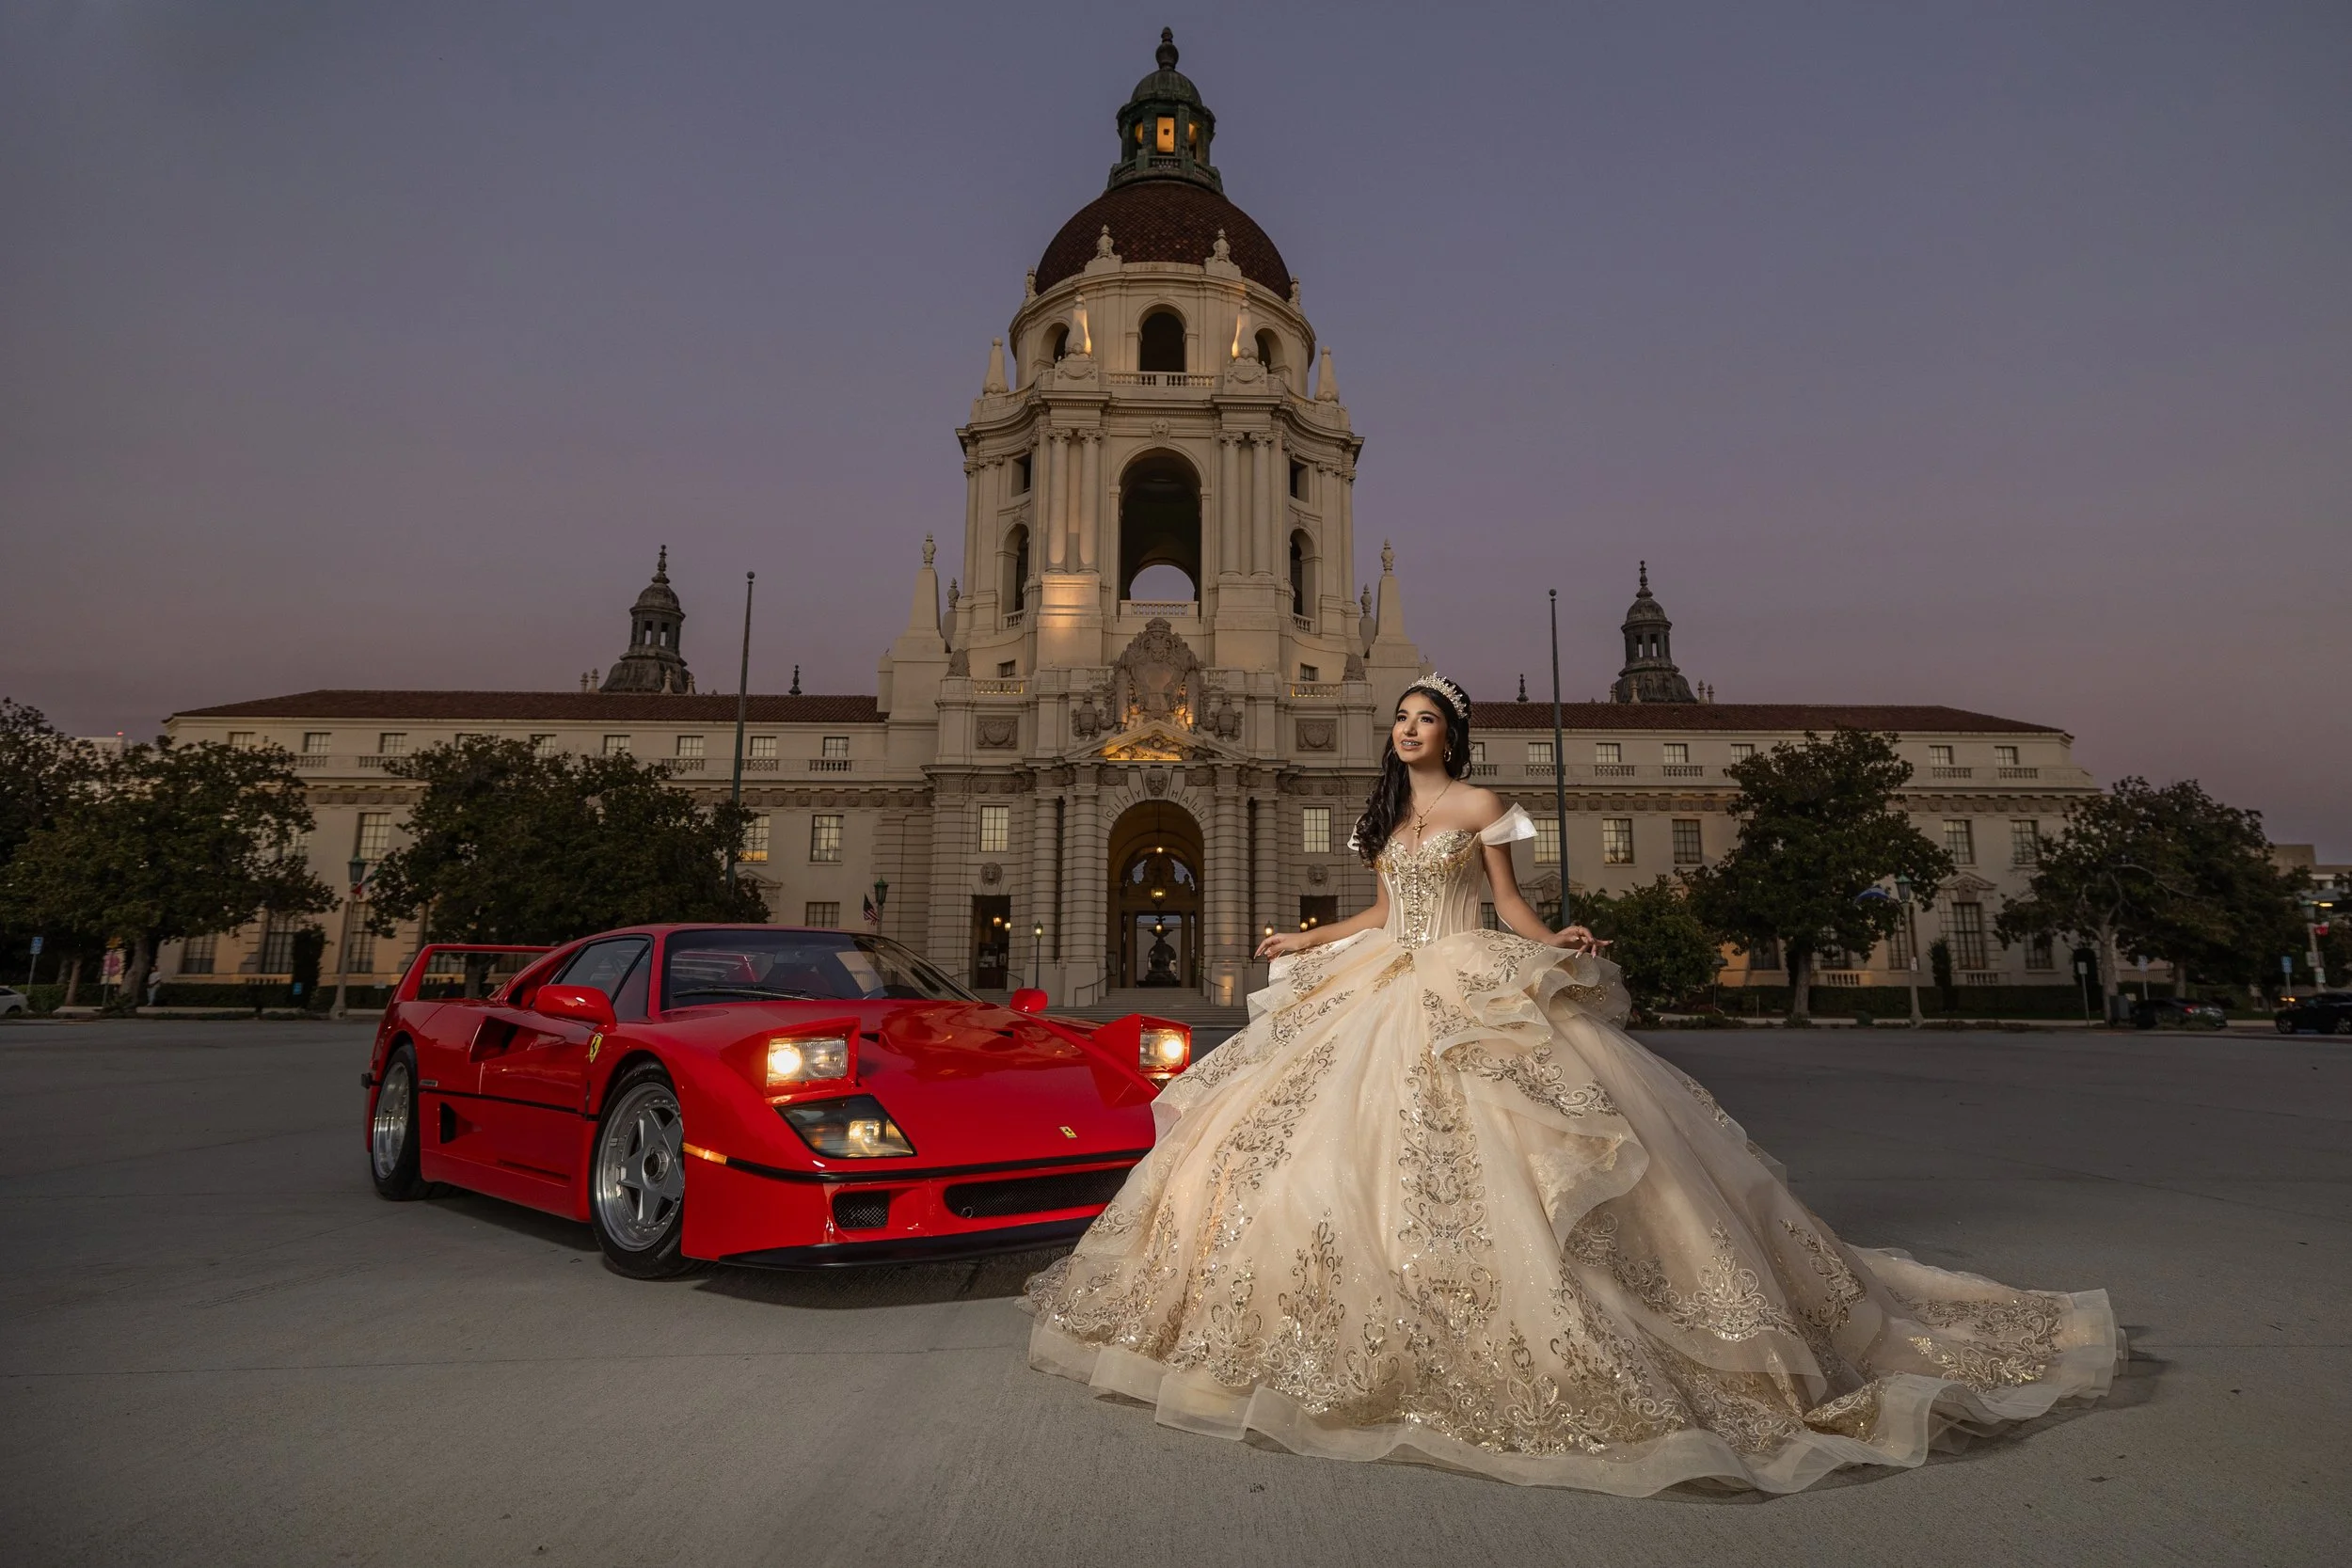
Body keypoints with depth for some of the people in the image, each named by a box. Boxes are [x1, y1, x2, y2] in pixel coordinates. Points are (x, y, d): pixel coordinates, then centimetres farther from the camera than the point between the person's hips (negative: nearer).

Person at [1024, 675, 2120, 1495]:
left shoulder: (1479, 807, -1)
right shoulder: (1385, 814, 16)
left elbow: (1509, 905, -1)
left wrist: (1557, 945, -19)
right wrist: (1306, 942, 27)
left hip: (1470, 999, -7)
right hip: (1384, 996, 7)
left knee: (1479, 1156, -15)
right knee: (1333, 1139, 2)